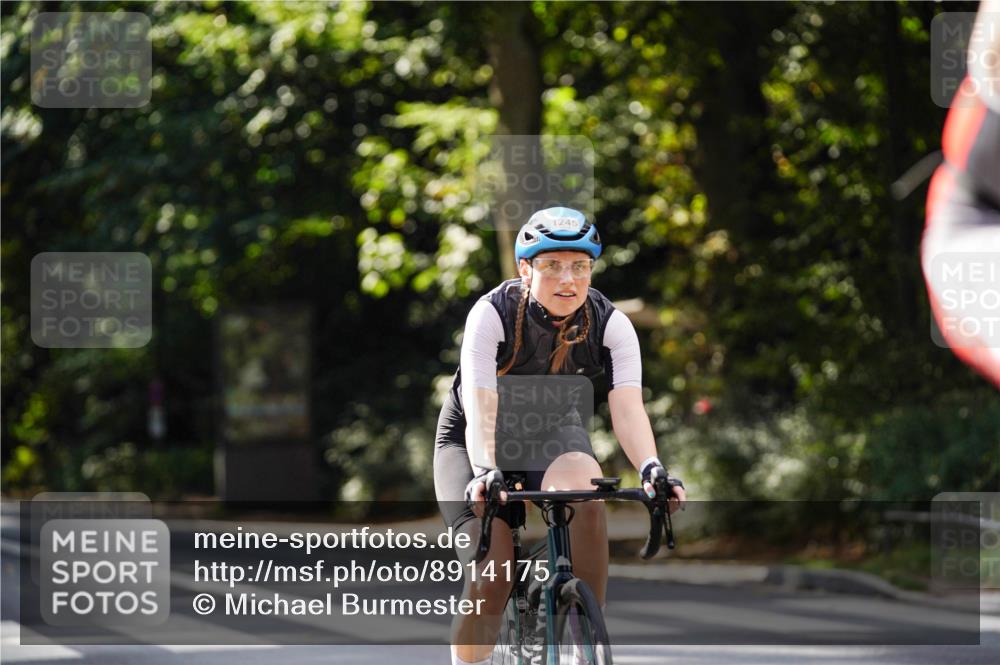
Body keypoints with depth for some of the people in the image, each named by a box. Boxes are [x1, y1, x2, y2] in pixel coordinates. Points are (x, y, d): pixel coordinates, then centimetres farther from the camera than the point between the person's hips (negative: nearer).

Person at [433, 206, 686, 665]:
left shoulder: (610, 325, -19)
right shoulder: (492, 315, -26)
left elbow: (627, 407, -30)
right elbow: (481, 408, -35)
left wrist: (651, 469, -49)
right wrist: (485, 472, -53)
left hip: (553, 438, 2)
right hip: (473, 442, -2)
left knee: (583, 492, -34)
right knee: (490, 579, -20)